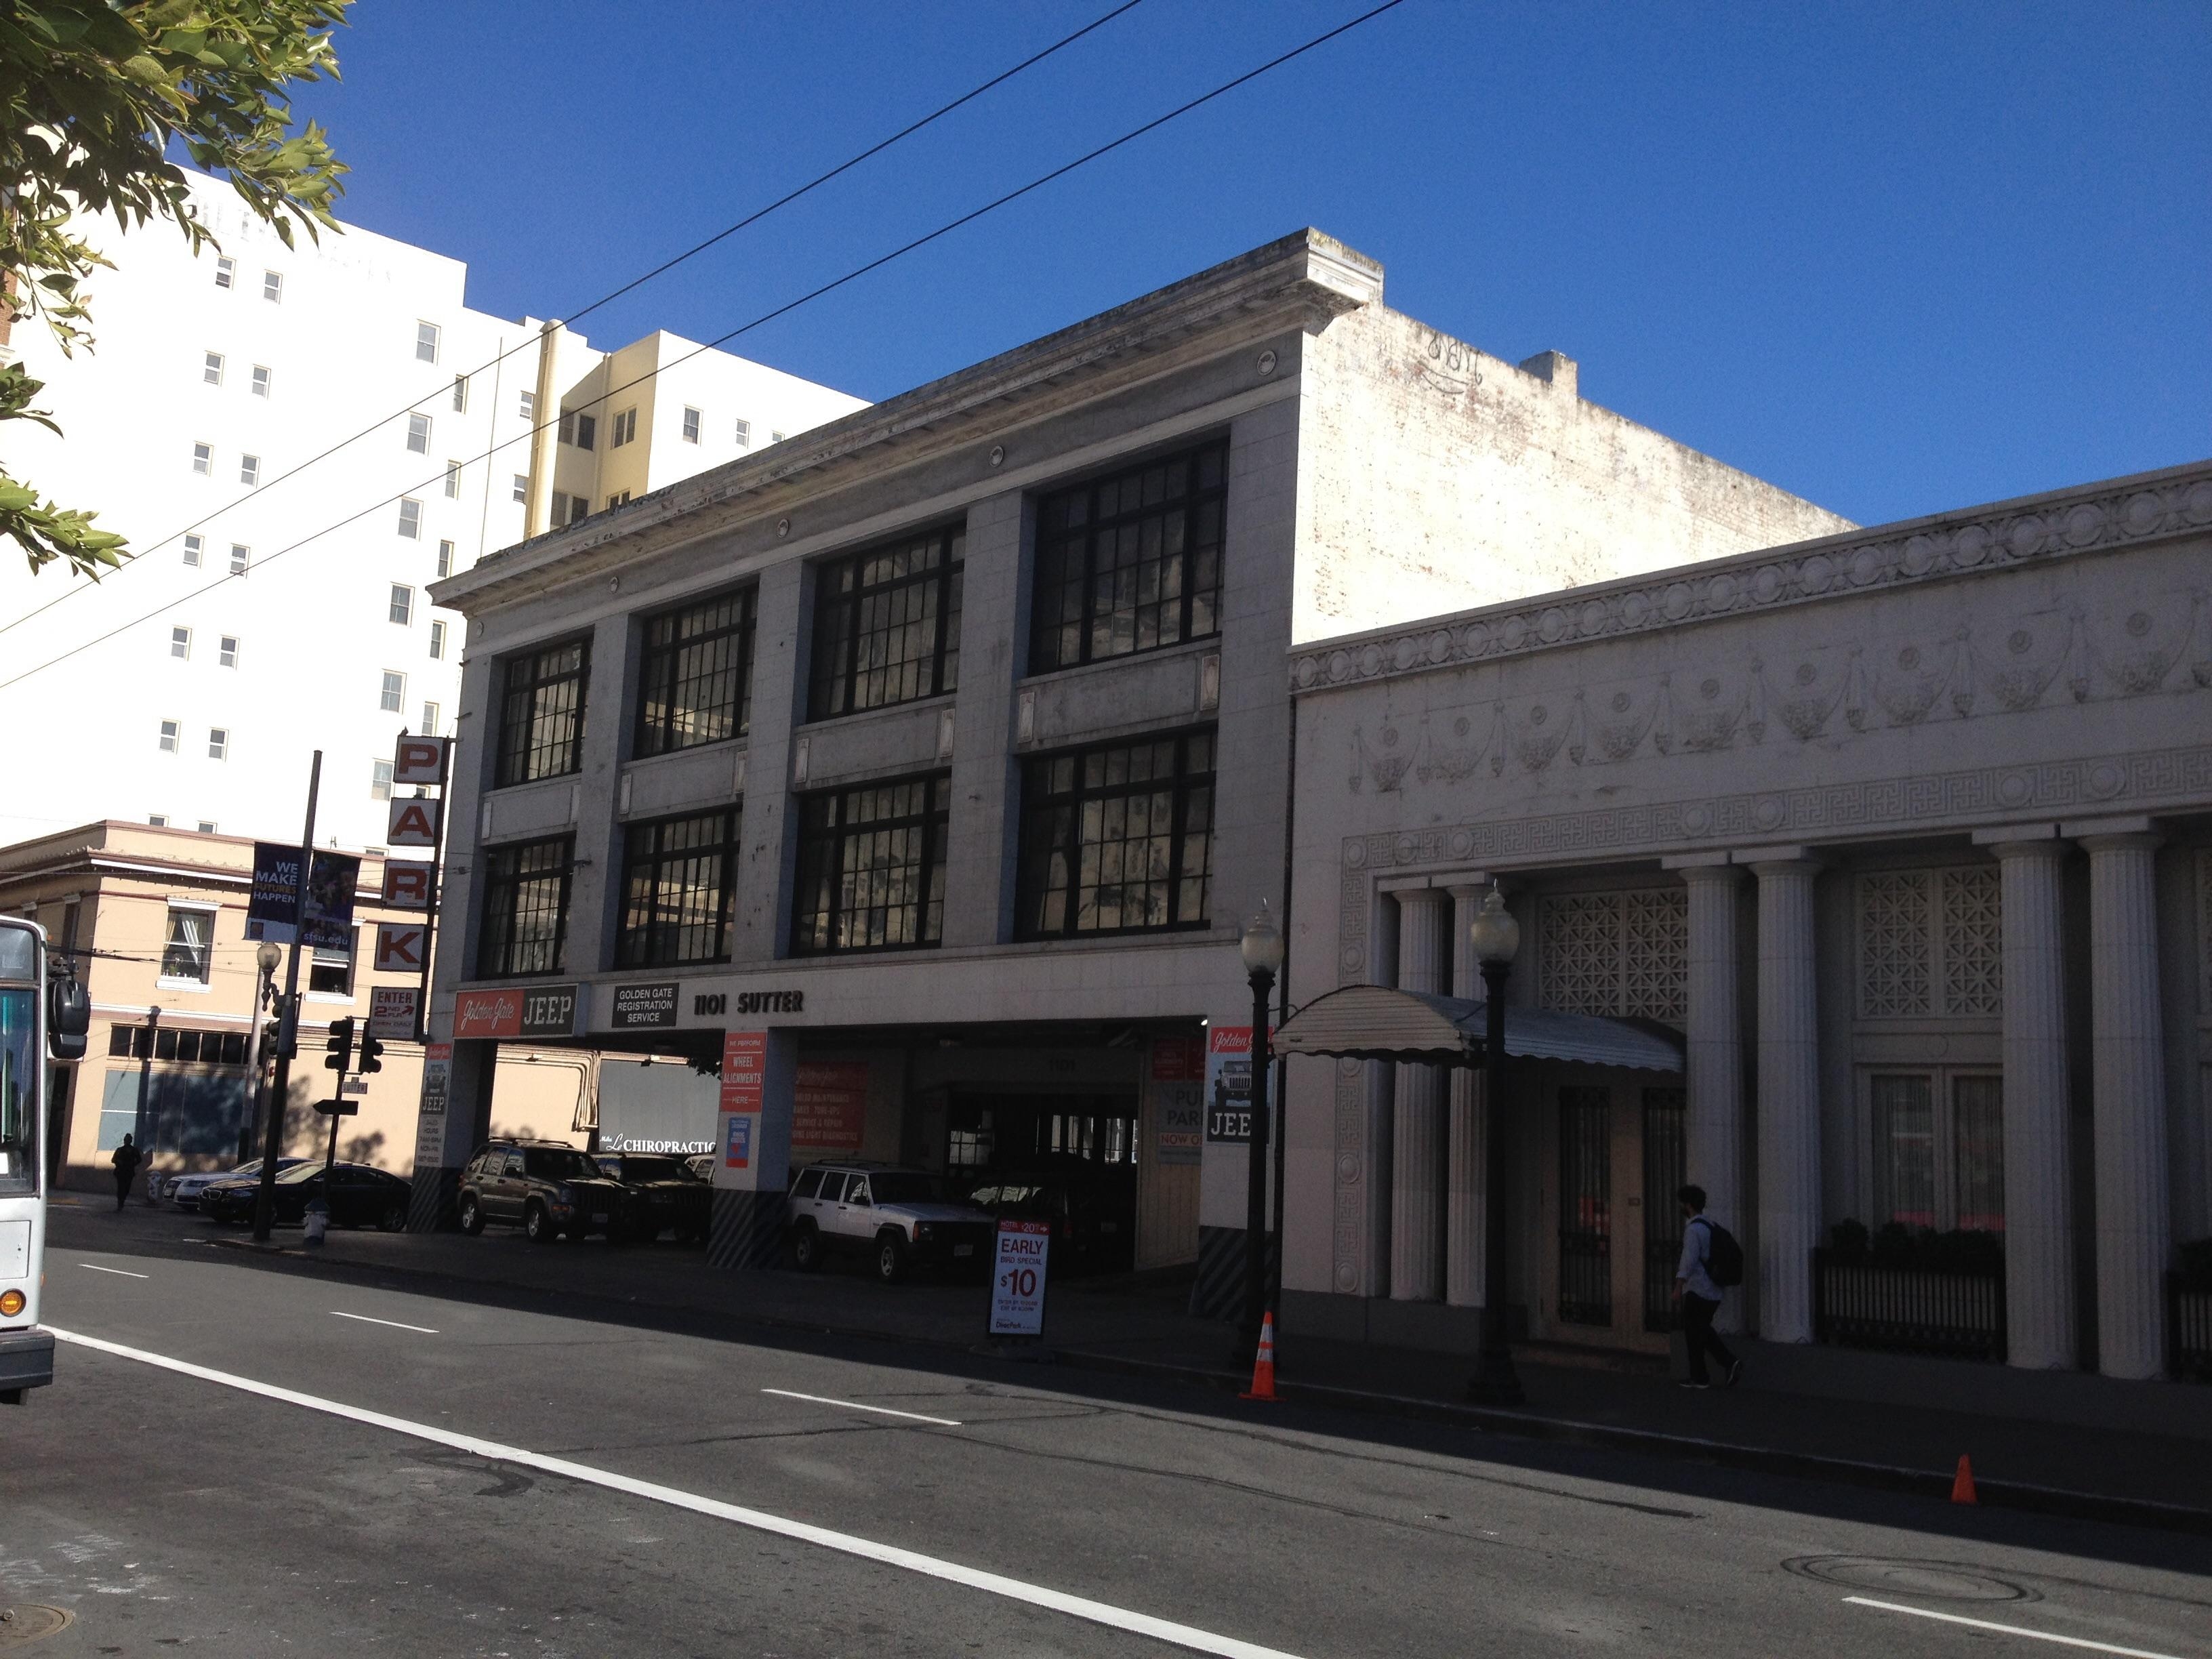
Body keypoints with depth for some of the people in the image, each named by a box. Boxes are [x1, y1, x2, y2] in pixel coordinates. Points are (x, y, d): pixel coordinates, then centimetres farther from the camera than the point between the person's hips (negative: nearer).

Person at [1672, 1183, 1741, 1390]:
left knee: (1694, 1333, 3)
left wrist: (1678, 1287, -18)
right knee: (1704, 1331, 17)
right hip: (1713, 1291, 9)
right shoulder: (1709, 1226, 13)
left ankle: (1699, 1378, 10)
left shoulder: (1694, 1229, -16)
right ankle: (1730, 1363, 5)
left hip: (1697, 1291, -9)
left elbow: (1689, 1259, -21)